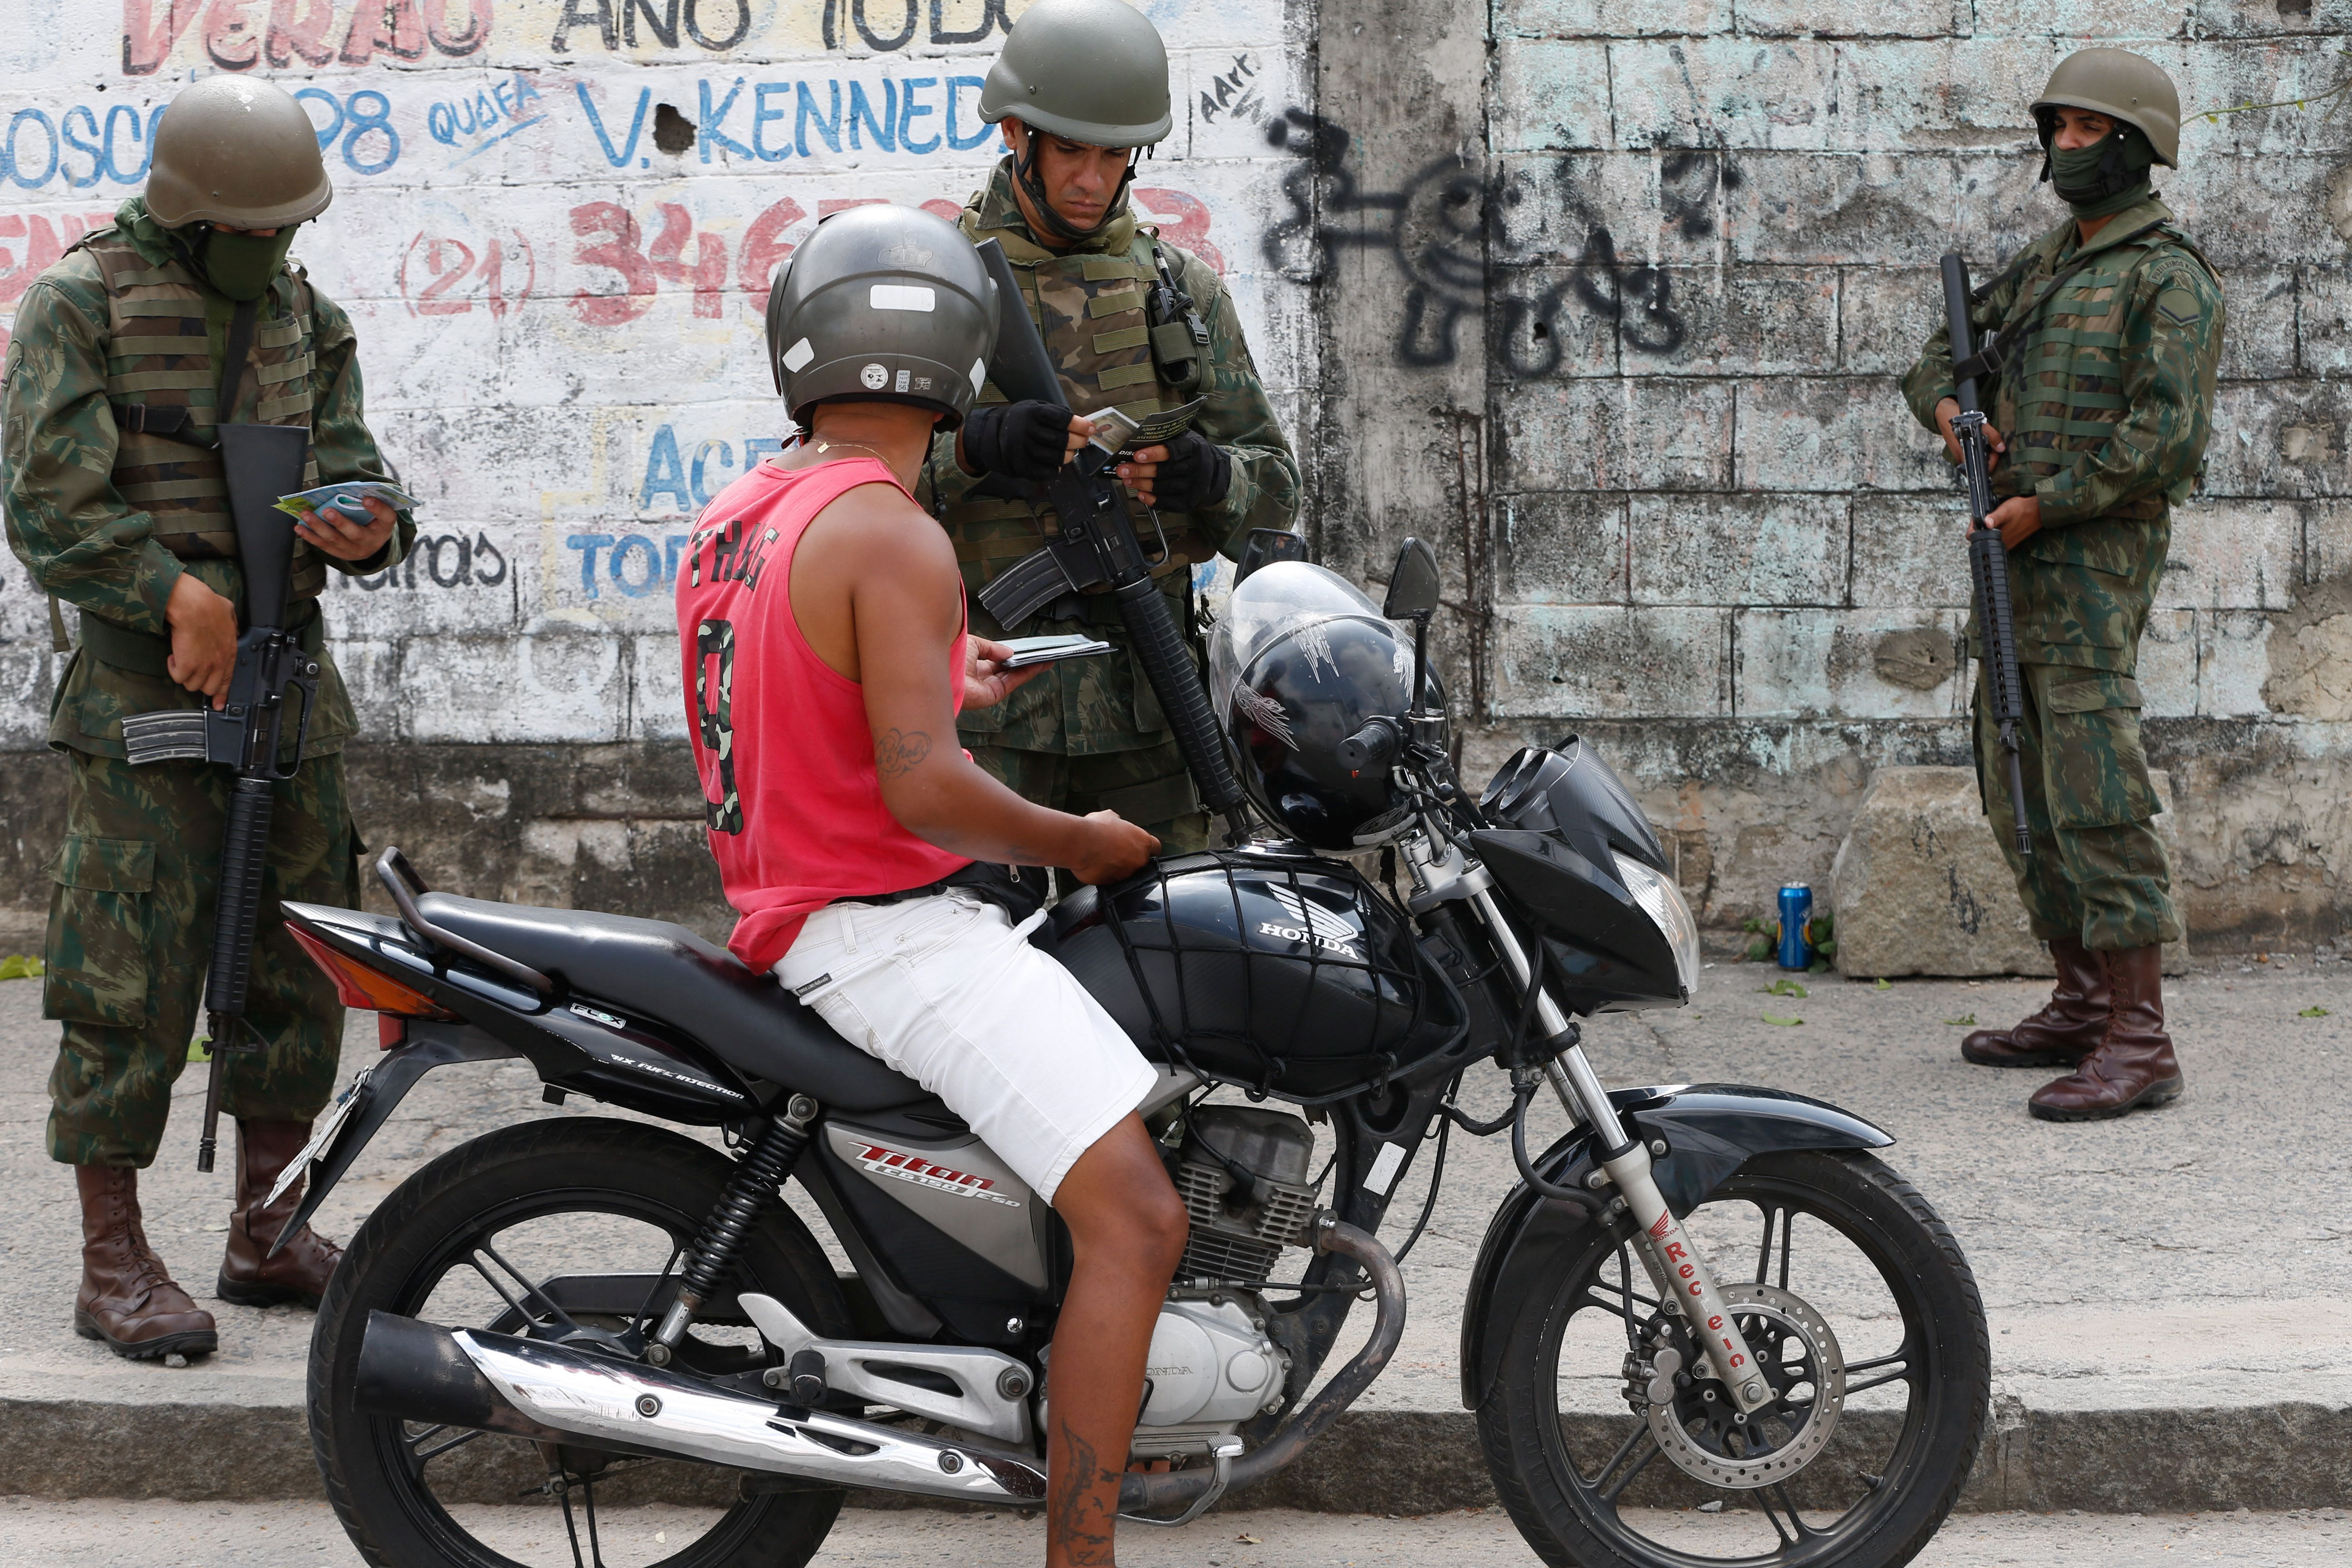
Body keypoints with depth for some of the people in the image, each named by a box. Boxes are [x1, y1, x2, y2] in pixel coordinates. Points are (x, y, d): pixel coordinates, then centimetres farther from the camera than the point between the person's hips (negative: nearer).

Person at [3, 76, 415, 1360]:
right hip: (142, 685, -6)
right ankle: (113, 1265, 1)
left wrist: (365, 526, -12)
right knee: (130, 975, -6)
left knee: (300, 958, 9)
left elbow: (348, 464, 12)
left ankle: (266, 1237, 20)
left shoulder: (304, 316, 12)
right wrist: (185, 601, -19)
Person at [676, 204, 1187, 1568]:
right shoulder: (895, 537, -17)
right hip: (896, 927, -10)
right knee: (1140, 1218, -18)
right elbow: (922, 790, -25)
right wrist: (1080, 841, -10)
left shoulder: (731, 522, 12)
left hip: (796, 914, 10)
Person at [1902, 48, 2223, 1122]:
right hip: (2016, 559, 9)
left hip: (2093, 559, -9)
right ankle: (2081, 1007, 21)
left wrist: (2045, 505, -18)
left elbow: (2167, 430, -18)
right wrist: (1949, 408, 1)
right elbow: (1937, 362, 25)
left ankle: (2139, 1043, -16)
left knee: (2095, 794, -15)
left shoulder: (2170, 278, -8)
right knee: (2022, 795, 12)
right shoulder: (2041, 269, 19)